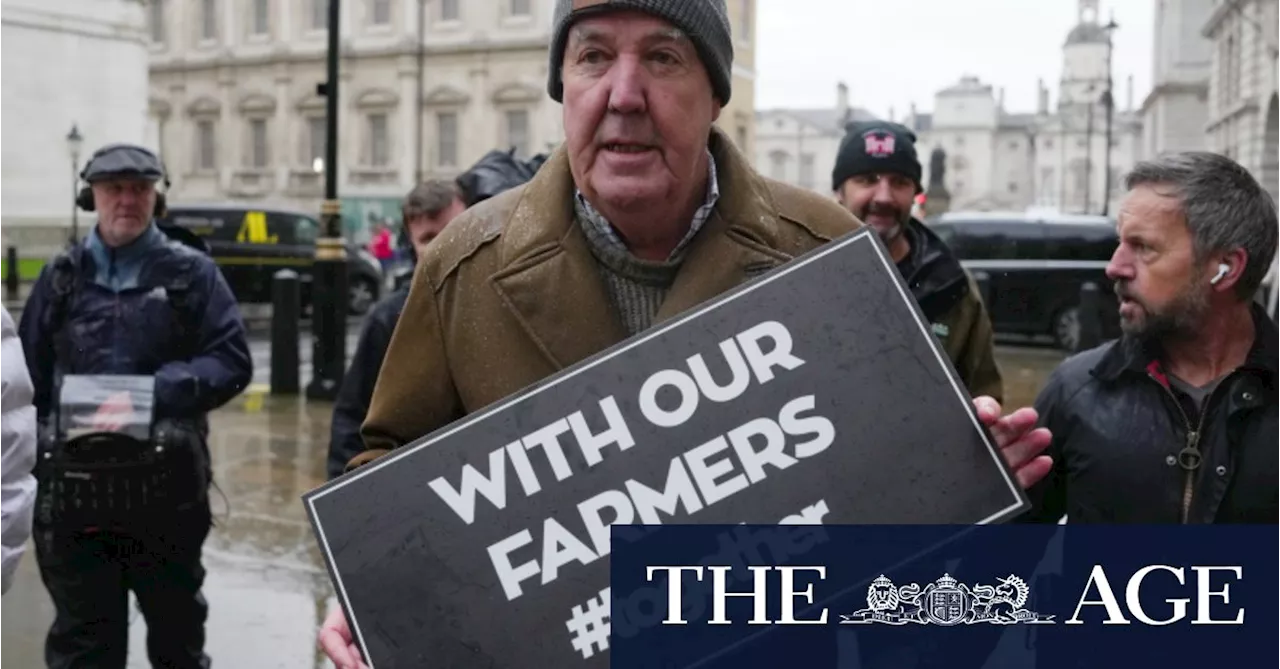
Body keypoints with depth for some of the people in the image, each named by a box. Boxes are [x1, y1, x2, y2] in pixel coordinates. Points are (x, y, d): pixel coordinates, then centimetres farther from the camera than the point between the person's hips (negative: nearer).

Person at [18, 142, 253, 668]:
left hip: (167, 485, -1)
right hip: (73, 490, 2)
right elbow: (28, 377, 9)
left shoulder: (192, 274, 2)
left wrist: (153, 395, -18)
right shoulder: (61, 276, 8)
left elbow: (232, 362, -6)